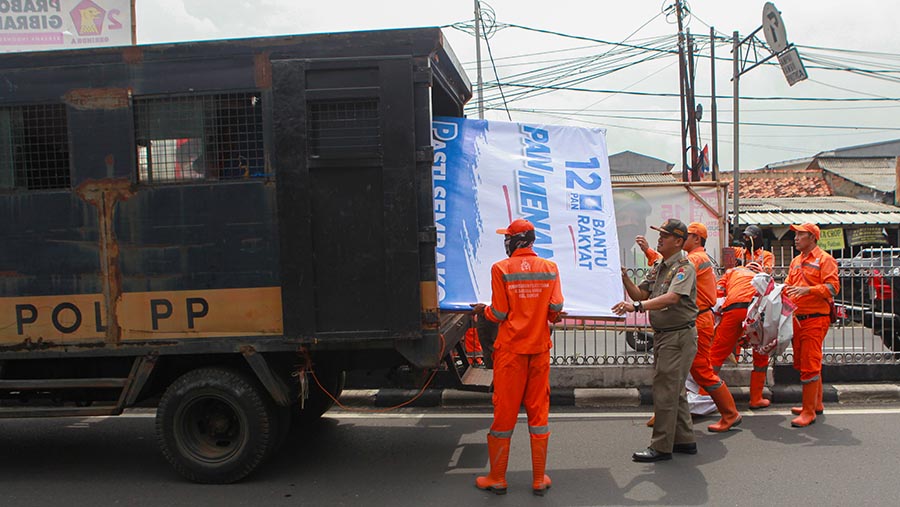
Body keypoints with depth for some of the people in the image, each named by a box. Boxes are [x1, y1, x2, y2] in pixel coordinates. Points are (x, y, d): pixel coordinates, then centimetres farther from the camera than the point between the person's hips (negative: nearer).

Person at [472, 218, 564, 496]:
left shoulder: (501, 269, -9)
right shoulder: (550, 268, 0)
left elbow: (499, 314, -9)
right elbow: (556, 307, -4)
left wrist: (483, 310, 12)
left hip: (510, 349, -2)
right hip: (540, 348, 3)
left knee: (504, 412, 6)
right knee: (538, 411, 11)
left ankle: (497, 478, 17)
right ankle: (539, 479, 18)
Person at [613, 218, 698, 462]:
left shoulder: (684, 268, -14)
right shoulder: (657, 267, 14)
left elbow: (671, 298, -29)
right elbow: (640, 294, 12)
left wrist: (636, 306, -38)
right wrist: (623, 277, -4)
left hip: (679, 336, -9)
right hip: (662, 335, 9)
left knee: (665, 391, -6)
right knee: (674, 390, 16)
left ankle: (661, 447, 2)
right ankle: (684, 440, 28)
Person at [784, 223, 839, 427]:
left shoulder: (824, 259, -4)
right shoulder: (795, 261, 19)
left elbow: (833, 287, -14)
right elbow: (788, 285, 24)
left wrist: (808, 289, -25)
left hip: (815, 319, -8)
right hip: (797, 318, 8)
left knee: (809, 365, -9)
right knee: (801, 363, 14)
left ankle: (808, 412, -5)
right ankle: (816, 403, 28)